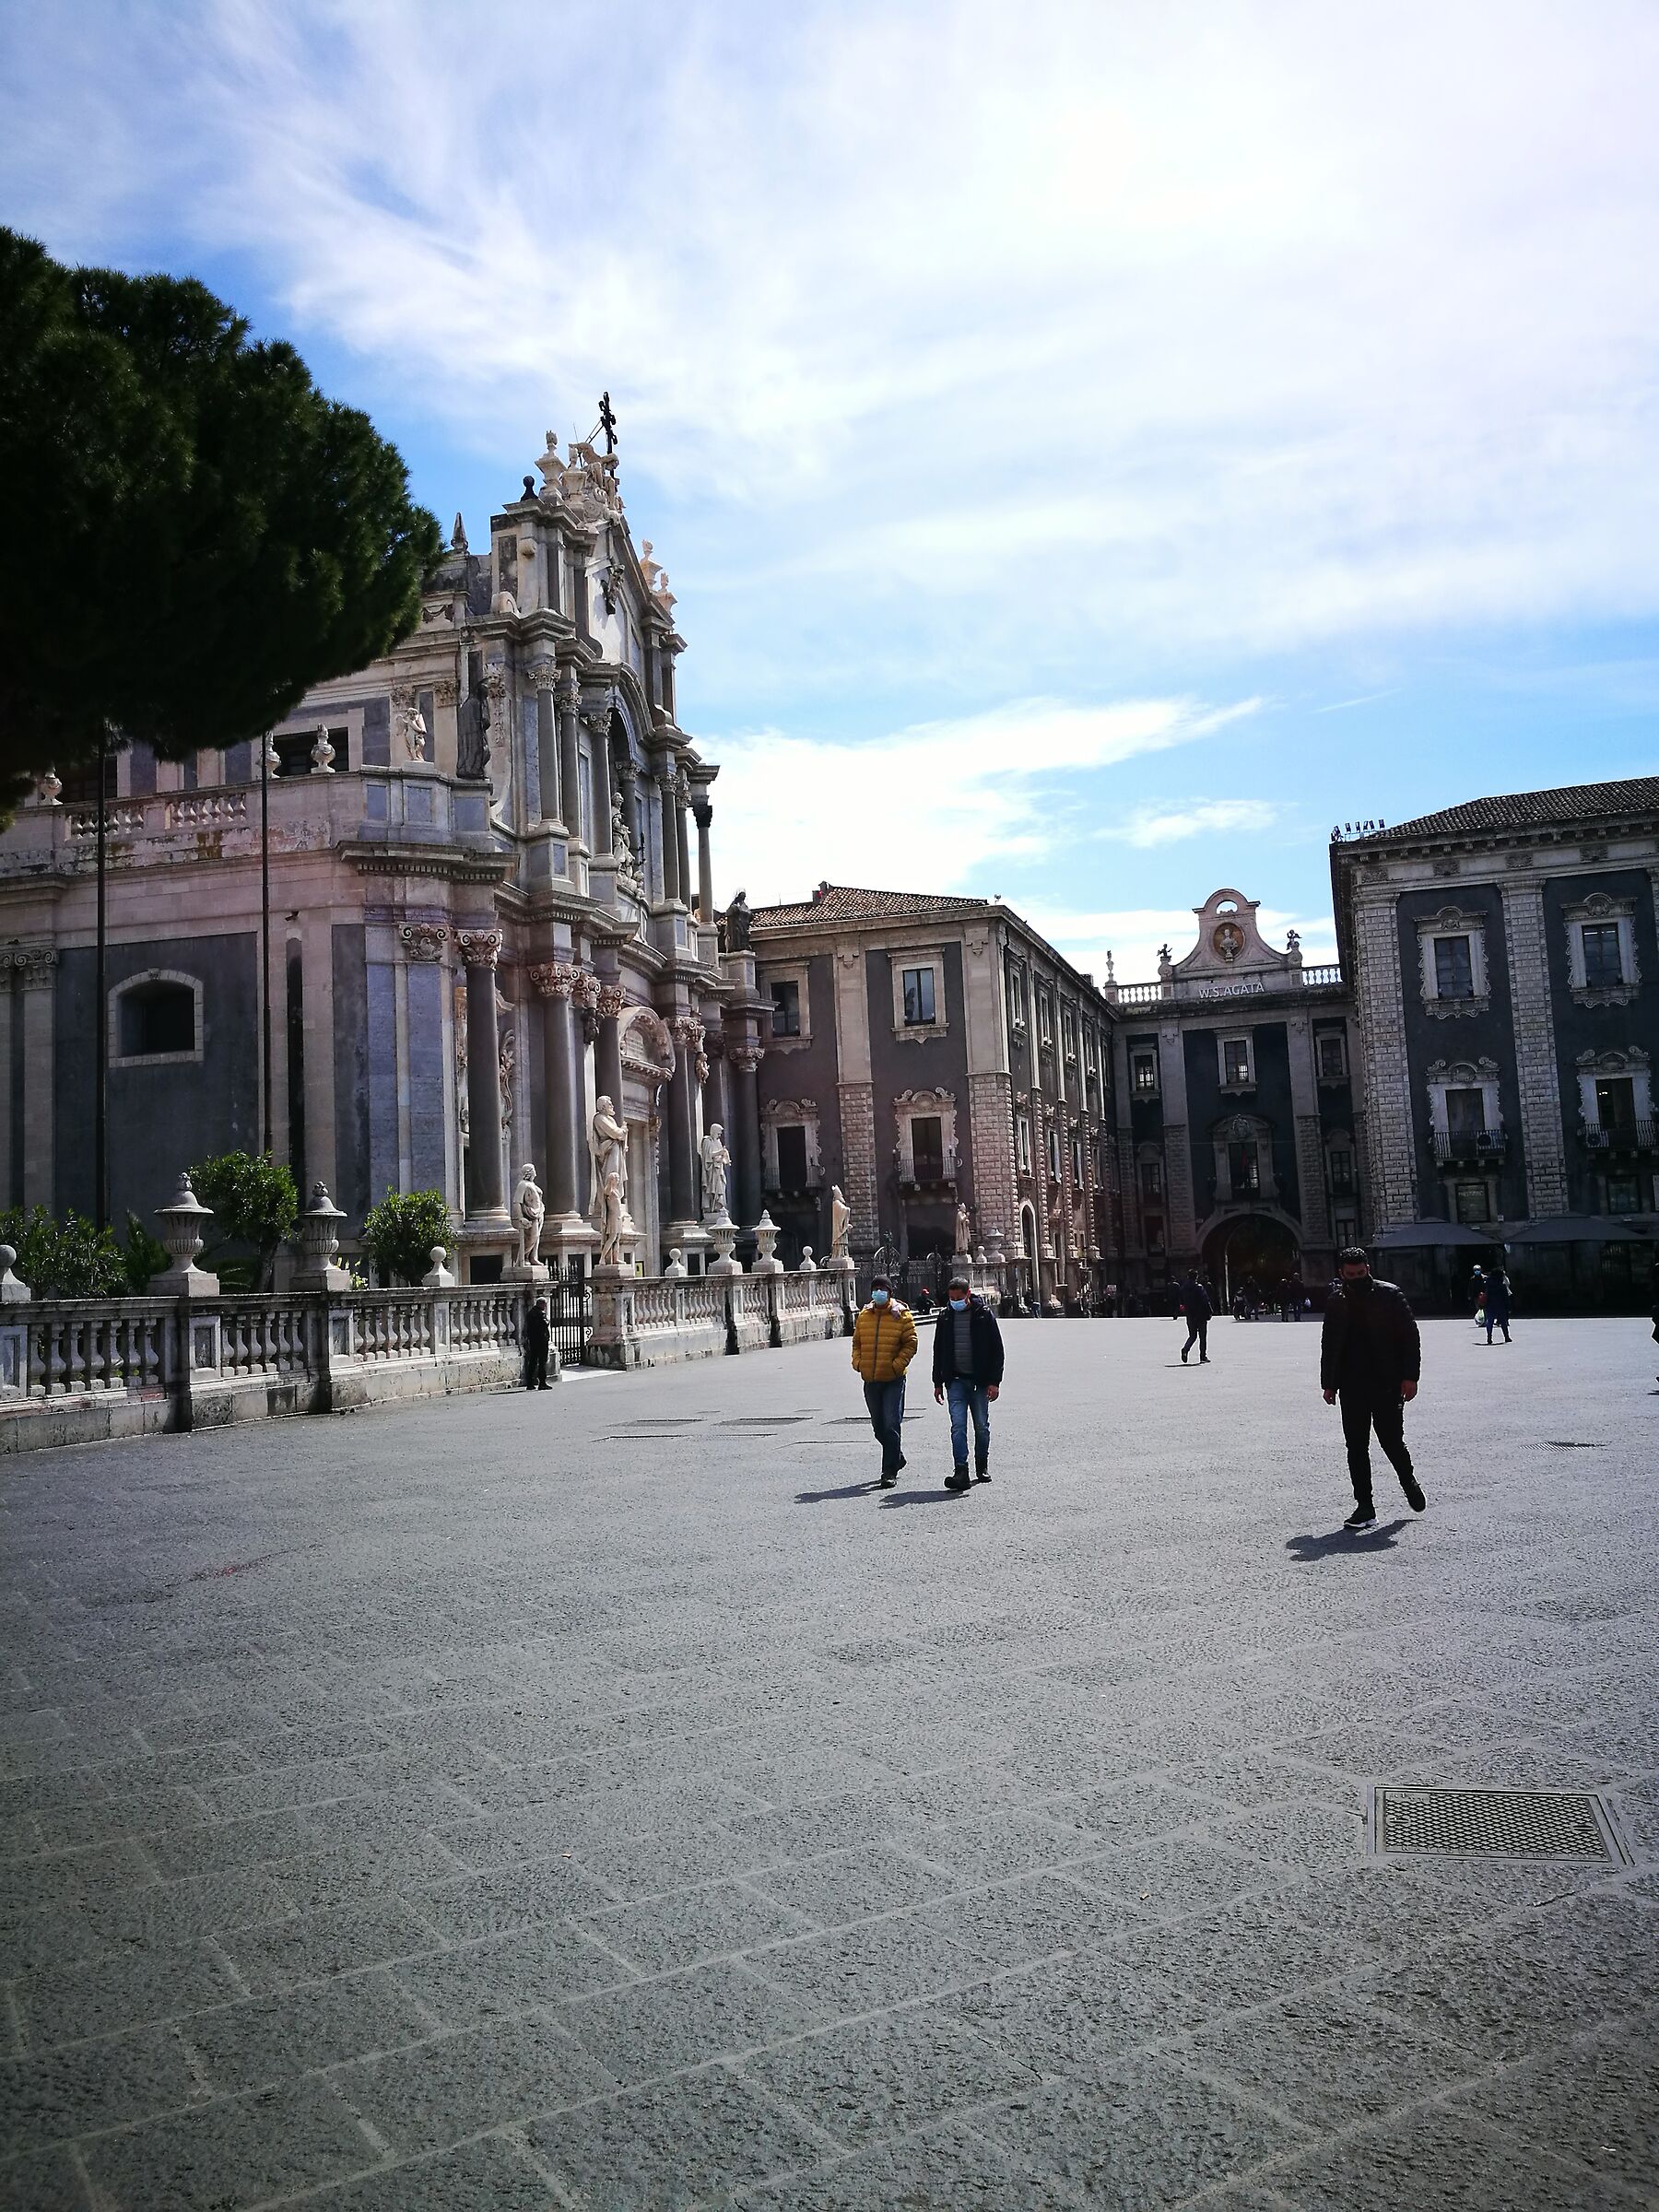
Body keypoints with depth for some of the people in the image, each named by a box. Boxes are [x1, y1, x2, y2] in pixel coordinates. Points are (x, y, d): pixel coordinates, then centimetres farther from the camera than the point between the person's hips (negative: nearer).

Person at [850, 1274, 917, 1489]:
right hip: (870, 1380, 5)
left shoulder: (901, 1315, -3)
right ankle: (896, 1457, 35)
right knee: (878, 1425, 14)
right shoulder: (864, 1315, 10)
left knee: (891, 1426, -8)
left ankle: (889, 1471, -3)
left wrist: (897, 1365, -13)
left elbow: (910, 1344, -3)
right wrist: (858, 1362, 1)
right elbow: (857, 1342, 17)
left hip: (893, 1380, -5)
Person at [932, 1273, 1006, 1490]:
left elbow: (997, 1349, -2)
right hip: (955, 1381, 1)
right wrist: (938, 1382, 10)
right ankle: (960, 1471, -15)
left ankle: (982, 1466, 26)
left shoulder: (984, 1314, -2)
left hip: (980, 1381, -1)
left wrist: (994, 1381, -8)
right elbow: (938, 1351, 14)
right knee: (958, 1426, -10)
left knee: (982, 1426, 8)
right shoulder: (946, 1317, 6)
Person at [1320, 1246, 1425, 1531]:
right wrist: (1328, 1384, 10)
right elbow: (1329, 1347, 14)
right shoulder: (1337, 1303, 8)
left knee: (1392, 1440, 0)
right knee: (1356, 1447, 2)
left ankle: (1408, 1480, 32)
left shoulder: (1390, 1295, -1)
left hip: (1387, 1385, -3)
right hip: (1352, 1387, 3)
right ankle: (1364, 1507, 9)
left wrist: (1409, 1376, -10)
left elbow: (1410, 1336, -3)